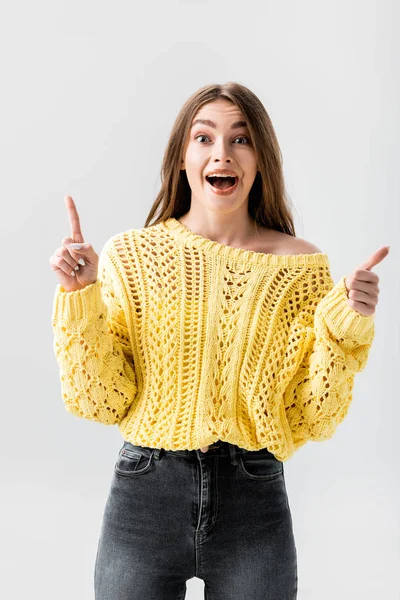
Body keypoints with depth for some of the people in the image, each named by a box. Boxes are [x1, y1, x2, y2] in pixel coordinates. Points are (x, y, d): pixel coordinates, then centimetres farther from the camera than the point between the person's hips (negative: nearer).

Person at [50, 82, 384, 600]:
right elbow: (103, 401, -4)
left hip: (254, 500, 1)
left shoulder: (302, 265, -1)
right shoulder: (131, 255, -2)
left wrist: (345, 325, -14)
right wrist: (80, 297, -14)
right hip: (144, 495, 0)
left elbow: (313, 419, -1)